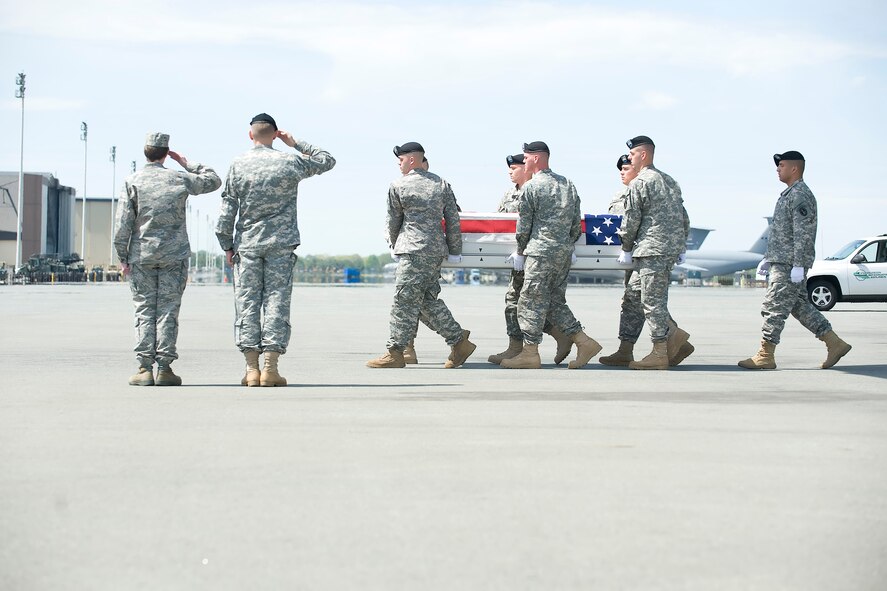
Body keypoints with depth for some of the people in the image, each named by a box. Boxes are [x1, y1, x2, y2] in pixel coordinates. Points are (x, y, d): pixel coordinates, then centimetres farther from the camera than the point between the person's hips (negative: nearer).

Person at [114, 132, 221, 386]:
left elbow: (123, 224, -5)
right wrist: (187, 163, 21)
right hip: (174, 255, 0)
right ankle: (164, 368, -1)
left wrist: (122, 257, 1)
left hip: (141, 256, 0)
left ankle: (144, 368, -2)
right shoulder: (180, 179, 0)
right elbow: (213, 180, 17)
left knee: (145, 312, 3)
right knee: (168, 311, 2)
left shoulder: (132, 182, -2)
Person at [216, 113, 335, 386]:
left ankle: (252, 368, -1)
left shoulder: (238, 165, 1)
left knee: (247, 302, 4)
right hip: (281, 244, -1)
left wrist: (227, 245, 8)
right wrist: (296, 143, 16)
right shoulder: (290, 162, -1)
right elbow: (327, 160, 14)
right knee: (277, 301, 1)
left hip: (247, 243, 1)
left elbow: (227, 209, 1)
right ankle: (270, 368, -4)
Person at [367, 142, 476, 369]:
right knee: (428, 300, 14)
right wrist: (454, 252, 17)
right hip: (436, 251, 7)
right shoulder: (442, 184, 12)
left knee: (404, 301, -5)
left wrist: (394, 246, 25)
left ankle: (395, 353, -3)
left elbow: (392, 221, 8)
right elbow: (453, 220, 11)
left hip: (413, 250, -7)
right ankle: (460, 343, 10)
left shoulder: (398, 186, -3)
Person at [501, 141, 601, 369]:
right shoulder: (567, 185, 14)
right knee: (555, 301, 14)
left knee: (532, 301, -2)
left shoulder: (531, 187, -8)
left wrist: (520, 252, 7)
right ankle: (584, 342, 8)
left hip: (541, 251, -8)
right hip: (564, 252, 8)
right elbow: (577, 223, 15)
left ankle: (530, 353, -1)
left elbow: (524, 225, -5)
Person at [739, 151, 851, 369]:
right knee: (800, 305, 12)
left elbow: (803, 233, -20)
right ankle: (835, 344, 15)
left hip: (790, 264, -11)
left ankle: (765, 356, -6)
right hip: (782, 262, 11)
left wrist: (798, 265, -23)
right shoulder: (788, 194, 19)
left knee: (774, 307, -8)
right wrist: (768, 259, 24)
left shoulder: (801, 195, -13)